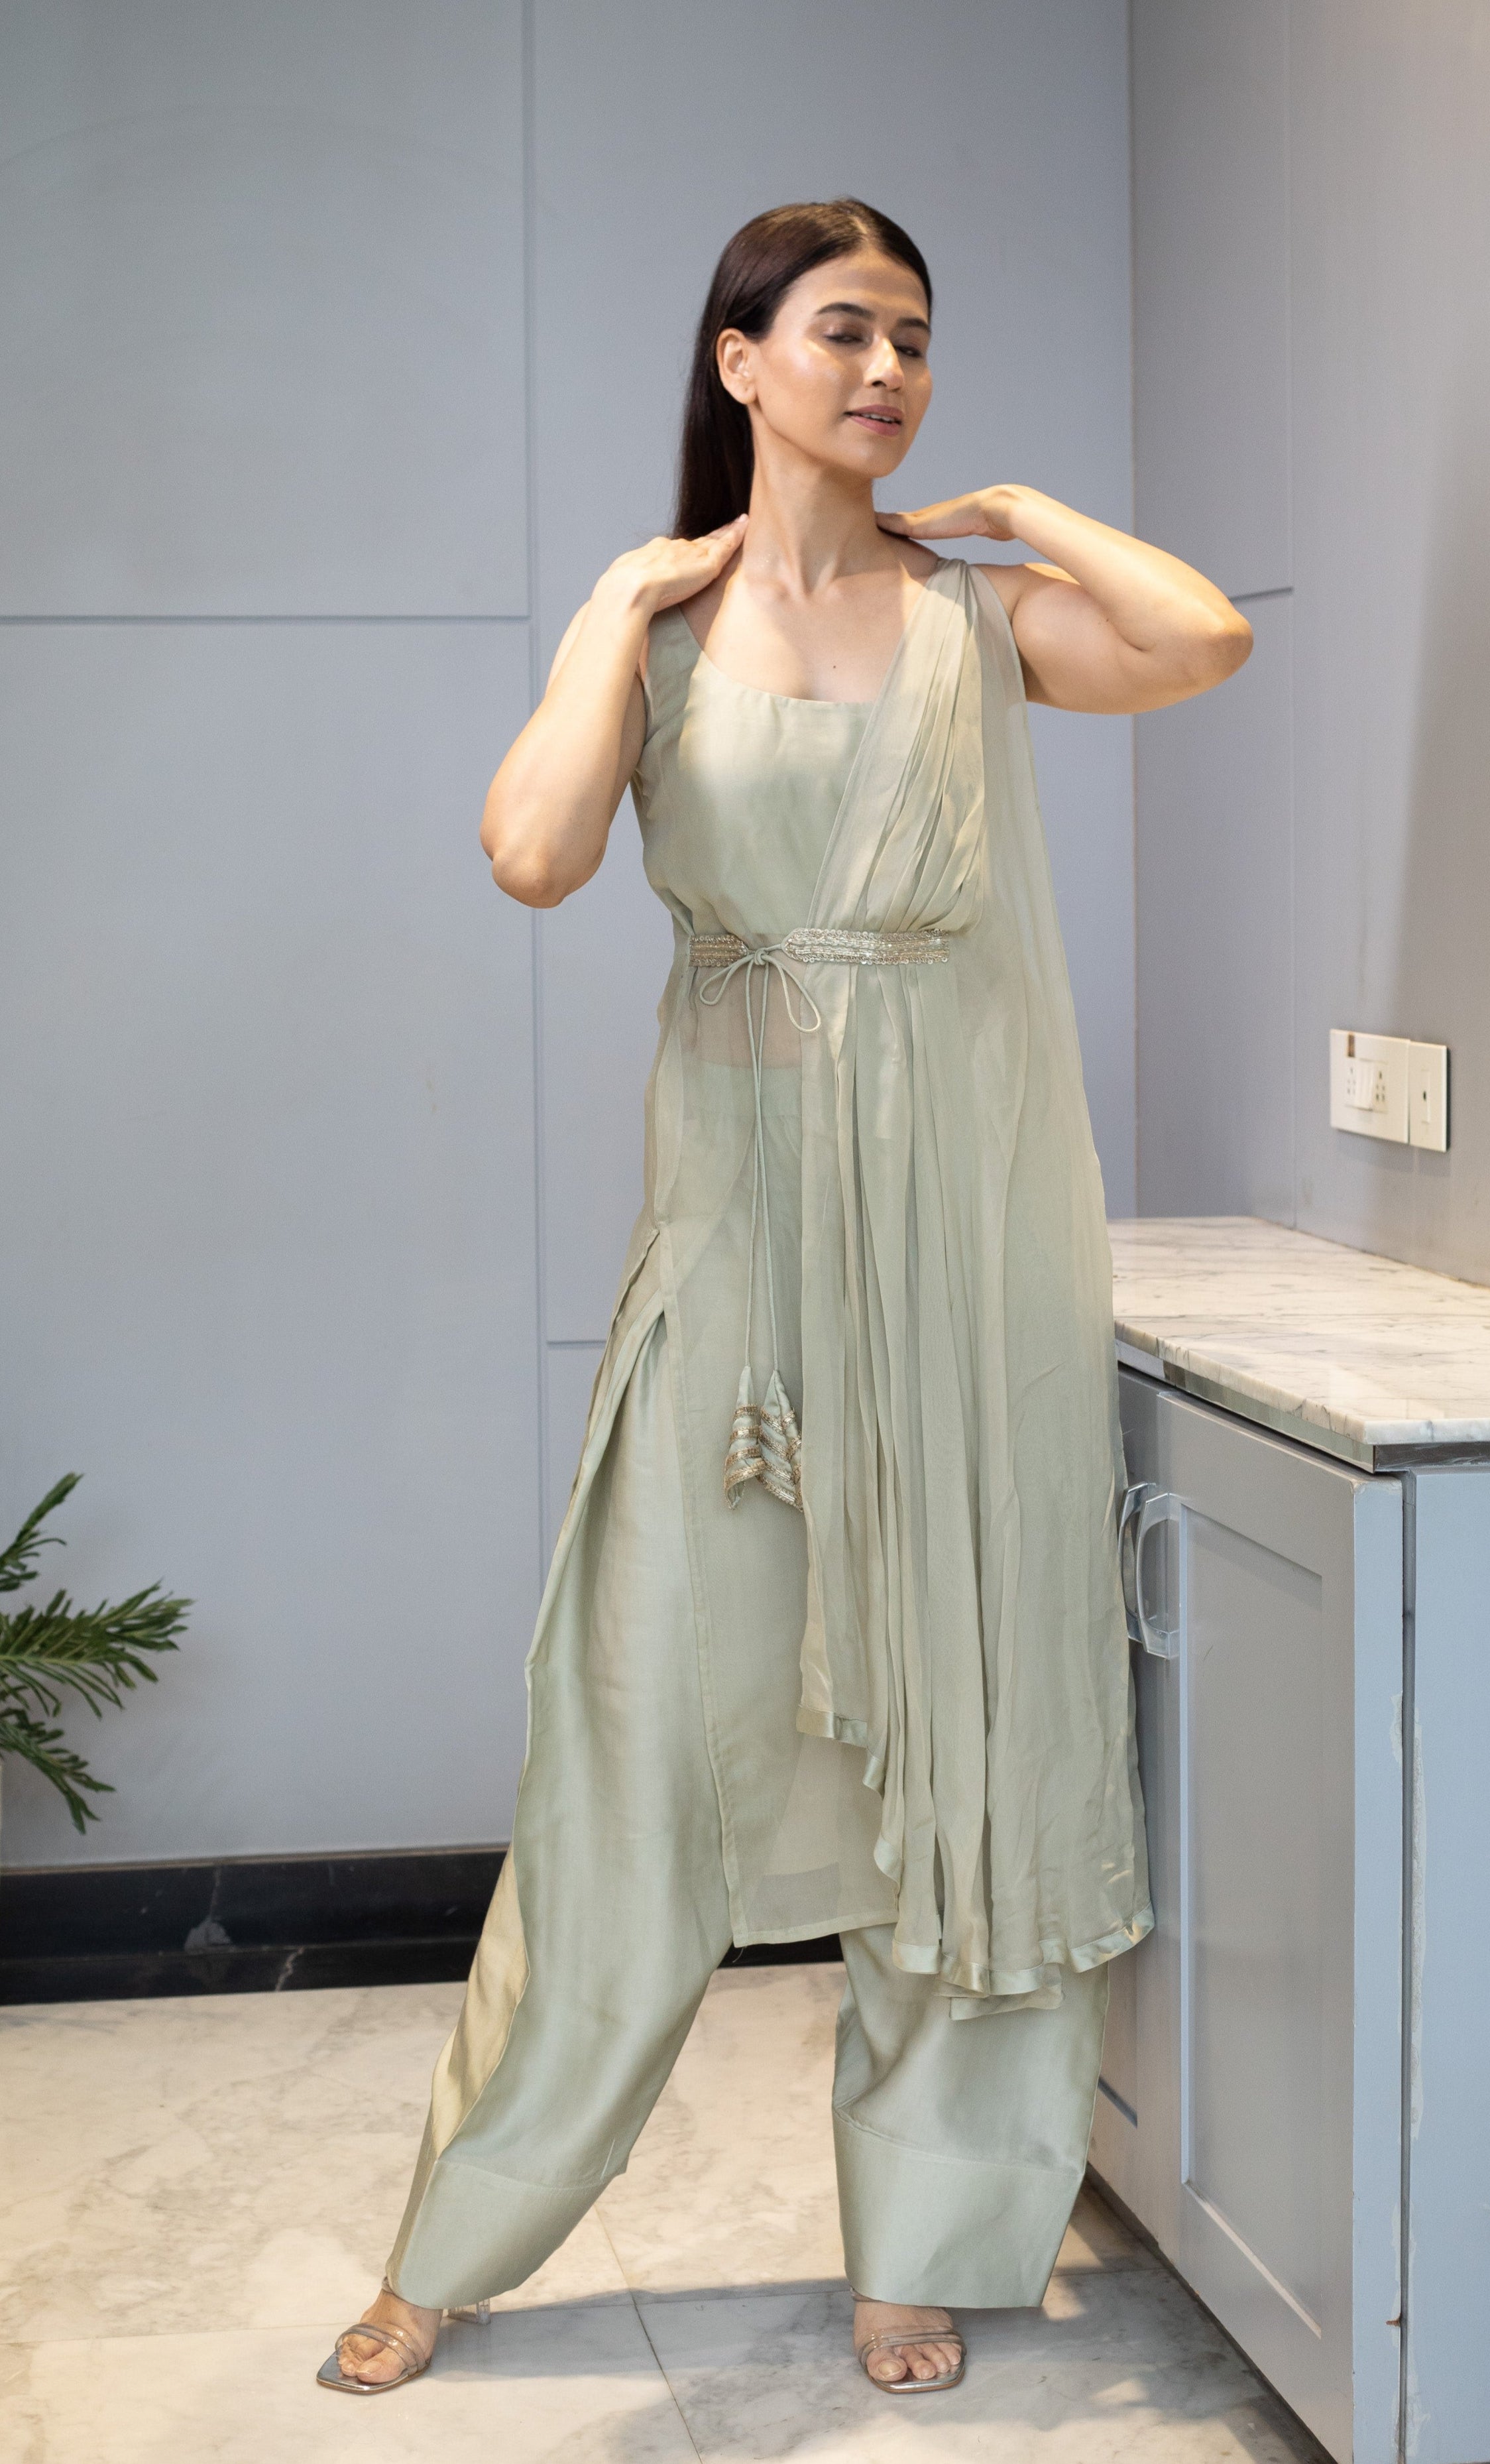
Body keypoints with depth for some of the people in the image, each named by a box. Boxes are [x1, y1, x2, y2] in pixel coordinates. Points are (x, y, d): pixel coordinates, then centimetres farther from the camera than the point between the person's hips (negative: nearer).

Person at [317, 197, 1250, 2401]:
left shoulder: (979, 615, 6)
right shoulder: (658, 627, 4)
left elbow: (1208, 640, -14)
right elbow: (535, 853, -15)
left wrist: (1017, 510, 0)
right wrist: (616, 610, -7)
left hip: (962, 1207, 1)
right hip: (748, 1201, -1)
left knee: (960, 1713, 6)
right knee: (648, 1716, 2)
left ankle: (926, 2239, 22)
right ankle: (462, 2241, 17)